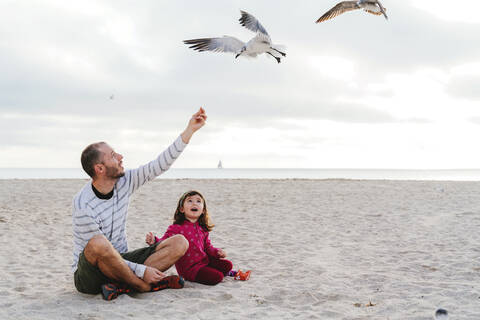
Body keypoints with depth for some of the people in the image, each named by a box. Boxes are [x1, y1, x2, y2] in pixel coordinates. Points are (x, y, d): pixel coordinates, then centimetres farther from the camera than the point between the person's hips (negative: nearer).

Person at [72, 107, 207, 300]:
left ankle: (122, 285, -22)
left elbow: (160, 165, -1)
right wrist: (141, 270, -23)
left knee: (180, 243, -9)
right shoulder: (83, 205, -20)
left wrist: (190, 130, -7)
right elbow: (99, 249, -20)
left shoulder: (124, 182, -1)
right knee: (98, 243, -41)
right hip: (88, 275, -7)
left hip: (120, 262, 7)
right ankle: (145, 287, -19)